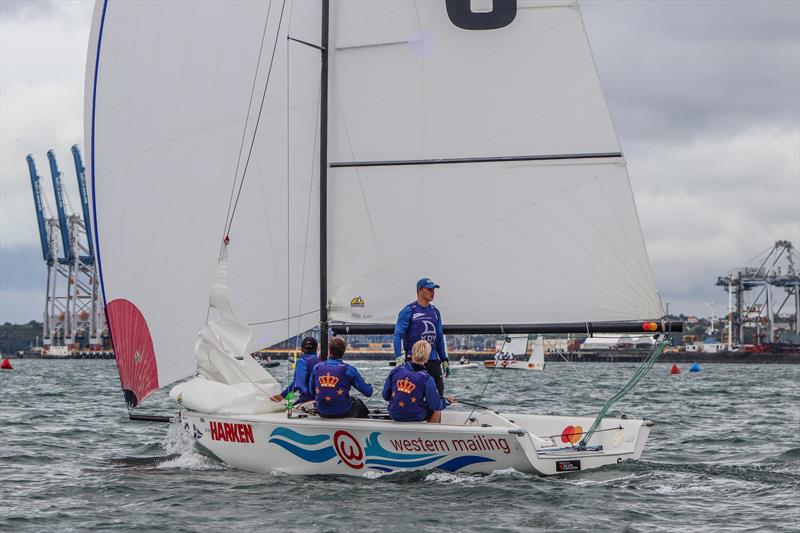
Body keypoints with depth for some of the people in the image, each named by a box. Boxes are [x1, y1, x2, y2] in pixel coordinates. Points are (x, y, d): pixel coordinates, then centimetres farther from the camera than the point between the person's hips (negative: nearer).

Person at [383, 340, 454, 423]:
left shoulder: (395, 371, -6)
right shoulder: (426, 379, -17)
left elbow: (386, 396, 2)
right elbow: (436, 406, -11)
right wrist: (447, 401, 10)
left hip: (394, 416, 4)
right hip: (415, 418, -4)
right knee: (436, 411, 25)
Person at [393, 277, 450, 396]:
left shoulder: (435, 312, 15)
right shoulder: (408, 311, -4)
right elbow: (398, 336, -9)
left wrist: (445, 361, 18)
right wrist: (399, 359, -19)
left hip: (433, 360, 6)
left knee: (439, 393, 3)